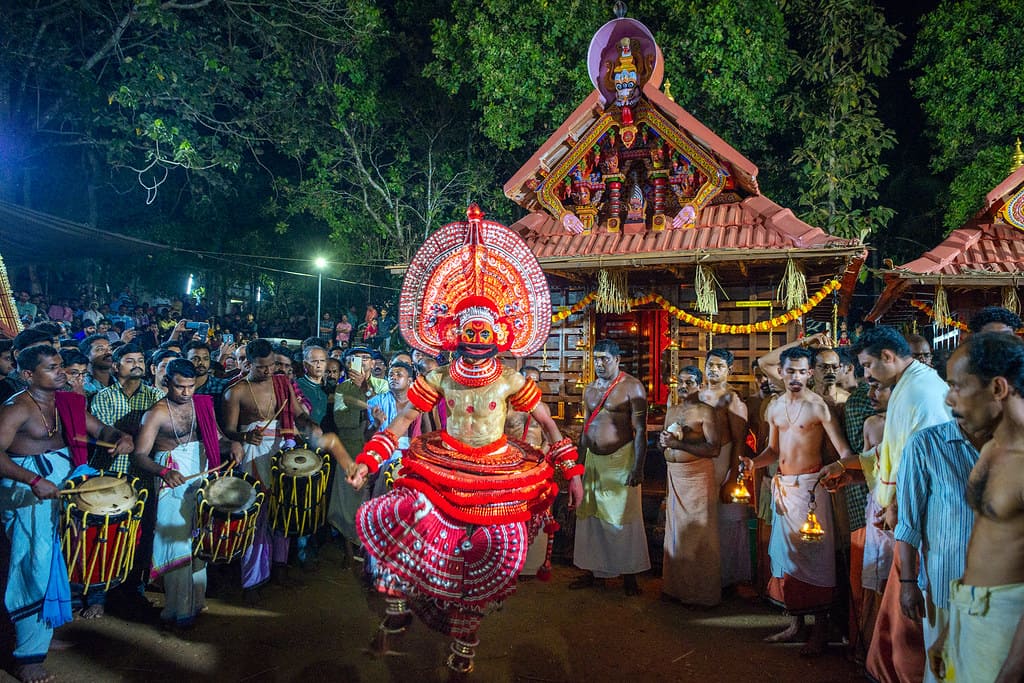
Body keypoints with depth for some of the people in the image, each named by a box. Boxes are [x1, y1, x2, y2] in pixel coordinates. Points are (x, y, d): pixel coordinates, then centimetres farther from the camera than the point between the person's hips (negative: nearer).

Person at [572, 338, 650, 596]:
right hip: (593, 459, 6)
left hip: (620, 459, -6)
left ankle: (629, 575, 13)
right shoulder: (590, 389, 12)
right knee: (589, 516, 10)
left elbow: (640, 430, -12)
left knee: (623, 518, 0)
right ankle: (594, 571, 22)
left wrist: (638, 467, -17)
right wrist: (579, 462, 15)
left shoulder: (632, 387, -8)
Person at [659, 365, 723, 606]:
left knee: (698, 534, -1)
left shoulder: (706, 412, -8)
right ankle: (676, 586, 24)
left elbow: (714, 449, -18)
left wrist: (679, 444, -22)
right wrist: (663, 440, -1)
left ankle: (701, 592, 10)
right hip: (674, 476, 7)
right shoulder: (672, 410, 14)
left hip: (697, 477, -7)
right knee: (675, 531, 12)